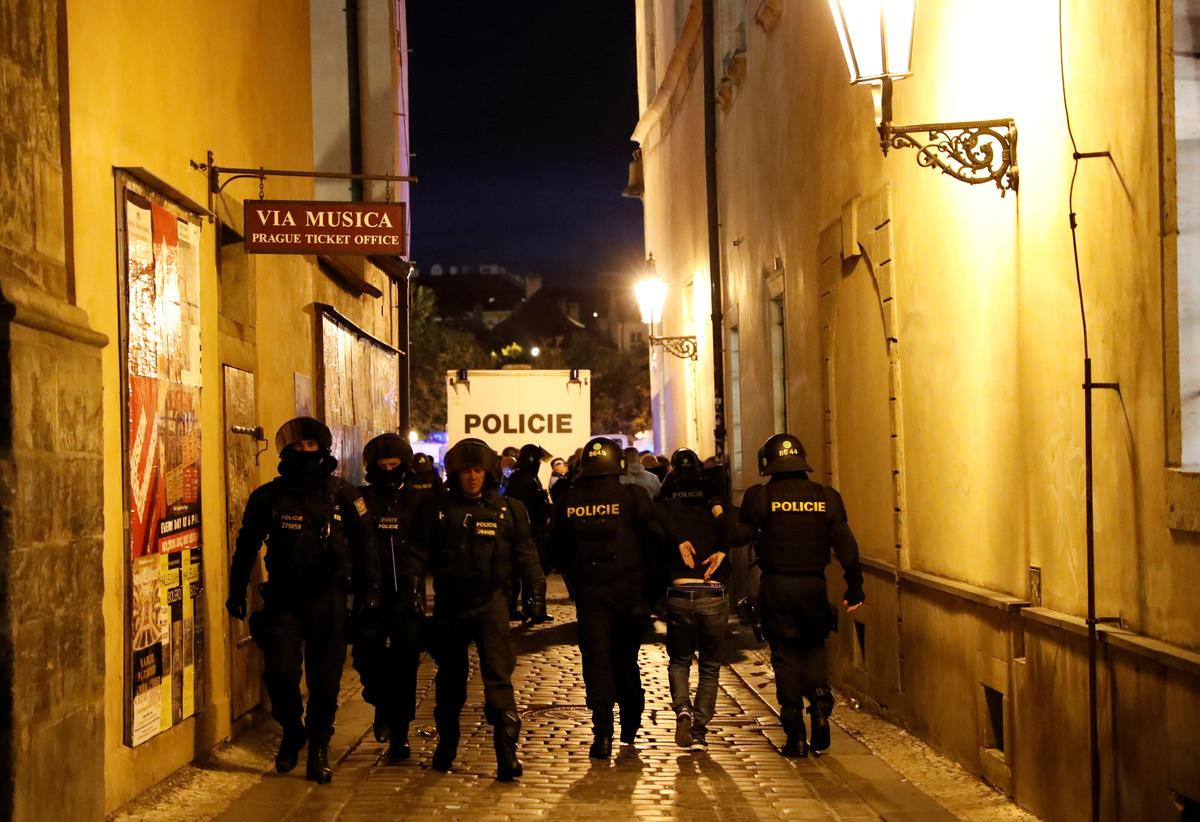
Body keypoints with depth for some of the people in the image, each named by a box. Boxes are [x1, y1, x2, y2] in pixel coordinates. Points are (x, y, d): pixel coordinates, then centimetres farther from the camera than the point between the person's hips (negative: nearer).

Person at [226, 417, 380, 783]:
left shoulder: (343, 495, 2)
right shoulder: (269, 496, 3)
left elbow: (364, 542, 9)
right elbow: (247, 545, 12)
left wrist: (369, 588, 5)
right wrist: (236, 591, 13)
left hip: (328, 600, 0)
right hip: (283, 599, 0)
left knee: (325, 677, 2)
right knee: (279, 672, -8)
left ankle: (319, 747, 18)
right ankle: (291, 732, 20)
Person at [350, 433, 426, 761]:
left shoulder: (418, 502, 7)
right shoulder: (360, 500, 6)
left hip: (407, 595, 0)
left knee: (404, 665, 0)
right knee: (367, 654, -8)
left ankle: (399, 735, 10)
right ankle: (383, 708, 21)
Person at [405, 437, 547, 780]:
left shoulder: (508, 511, 4)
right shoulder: (436, 510, 3)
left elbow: (525, 554, 8)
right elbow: (419, 552, 5)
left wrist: (536, 592, 2)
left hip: (491, 601, -1)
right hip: (449, 604, 1)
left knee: (498, 675, -12)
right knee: (450, 677, 12)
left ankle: (507, 749, -12)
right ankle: (446, 743, 29)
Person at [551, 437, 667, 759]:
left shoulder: (567, 503, 2)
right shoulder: (633, 496, -6)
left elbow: (559, 549, 9)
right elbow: (655, 538, -10)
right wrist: (645, 576, 3)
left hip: (588, 590, 0)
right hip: (628, 588, 0)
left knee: (596, 659, 1)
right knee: (625, 657, 15)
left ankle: (602, 733, -9)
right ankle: (630, 727, 27)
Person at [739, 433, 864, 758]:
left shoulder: (760, 497, -5)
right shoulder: (827, 497, 1)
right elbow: (846, 545, 1)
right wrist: (854, 586, 6)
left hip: (776, 585, -2)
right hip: (814, 585, 2)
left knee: (785, 654, 6)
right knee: (814, 647, 21)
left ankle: (796, 735, 4)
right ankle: (820, 703, -3)